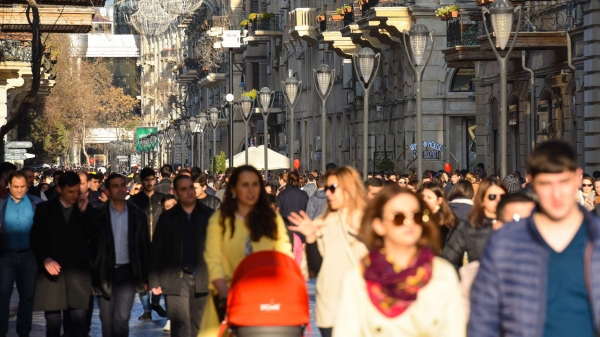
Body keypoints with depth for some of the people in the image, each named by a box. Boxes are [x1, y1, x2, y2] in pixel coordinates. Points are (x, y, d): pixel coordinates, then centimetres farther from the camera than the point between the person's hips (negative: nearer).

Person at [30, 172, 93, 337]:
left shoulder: (85, 209, 11)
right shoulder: (44, 208, 9)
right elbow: (35, 238, 5)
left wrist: (84, 211, -8)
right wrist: (45, 259, -11)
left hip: (78, 271, 0)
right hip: (52, 270, 0)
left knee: (79, 320, -8)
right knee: (53, 321, 2)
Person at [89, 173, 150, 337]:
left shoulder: (138, 215, 5)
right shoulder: (98, 215, -1)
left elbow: (145, 248, 8)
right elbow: (91, 245, -1)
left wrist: (145, 277, 4)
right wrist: (92, 274, -7)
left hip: (127, 273, 0)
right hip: (105, 273, 0)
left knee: (121, 319, -10)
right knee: (107, 321, 8)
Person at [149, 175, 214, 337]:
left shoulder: (209, 215, 5)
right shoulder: (167, 218, 6)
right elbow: (156, 252, 4)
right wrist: (155, 282, -2)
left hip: (203, 280, 1)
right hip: (176, 280, -1)